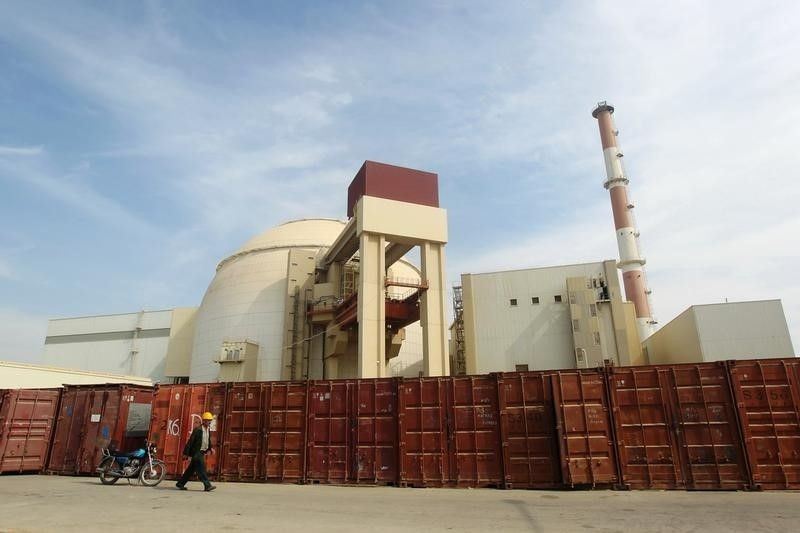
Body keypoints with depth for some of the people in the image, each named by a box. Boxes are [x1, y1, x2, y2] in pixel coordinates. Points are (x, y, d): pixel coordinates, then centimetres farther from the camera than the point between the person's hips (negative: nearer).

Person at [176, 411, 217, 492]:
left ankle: (180, 483, 24)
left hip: (202, 453, 8)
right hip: (196, 452, -8)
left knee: (191, 469, 14)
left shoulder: (208, 431, 9)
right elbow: (190, 441, -15)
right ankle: (207, 486, -9)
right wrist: (187, 453, -15)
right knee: (201, 469, -9)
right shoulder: (197, 430, -16)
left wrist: (211, 448, 2)